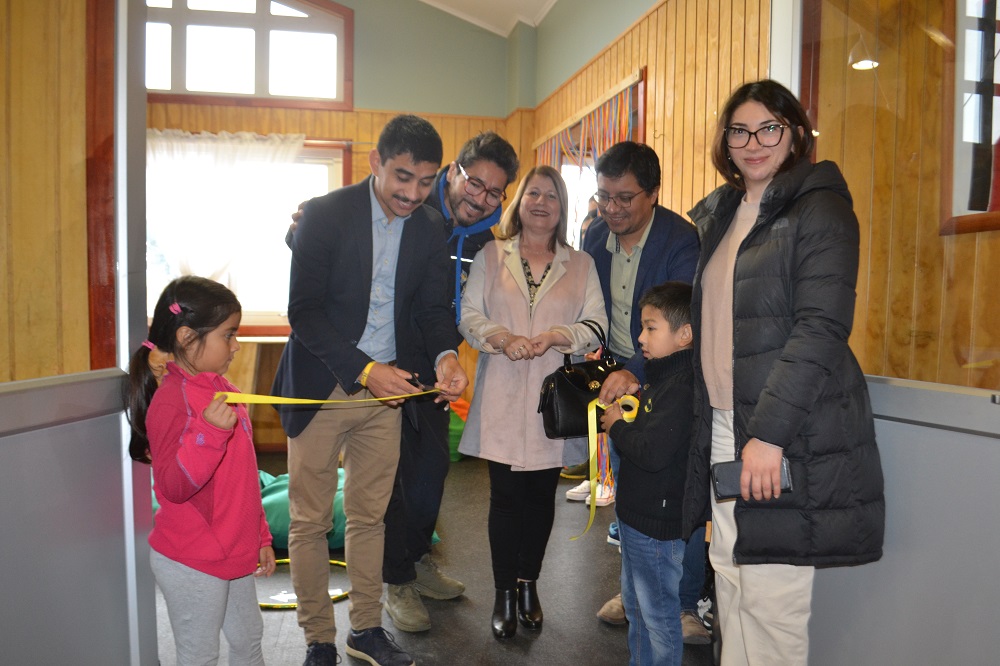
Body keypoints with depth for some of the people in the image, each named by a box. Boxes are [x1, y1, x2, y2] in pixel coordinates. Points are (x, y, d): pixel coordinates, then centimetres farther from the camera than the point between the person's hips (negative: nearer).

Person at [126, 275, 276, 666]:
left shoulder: (221, 389, 6)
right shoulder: (171, 400, -20)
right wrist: (210, 432, -38)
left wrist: (261, 536, 18)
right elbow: (173, 486, -25)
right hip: (192, 564, -8)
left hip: (233, 555, 8)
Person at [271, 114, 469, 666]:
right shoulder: (325, 214, -11)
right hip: (322, 386, -3)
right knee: (310, 520, 7)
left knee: (370, 516, 15)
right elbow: (303, 310, -14)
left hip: (388, 386, 4)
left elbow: (433, 305, 6)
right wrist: (364, 369, -23)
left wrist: (446, 355, -16)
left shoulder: (429, 228, 3)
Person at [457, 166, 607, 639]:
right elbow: (469, 316, 2)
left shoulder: (581, 265, 10)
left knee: (542, 495, 10)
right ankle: (504, 594, 19)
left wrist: (553, 336, -16)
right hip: (502, 399, -1)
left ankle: (528, 584, 30)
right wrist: (503, 338, -16)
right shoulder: (491, 256, 8)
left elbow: (596, 324, 2)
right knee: (505, 496, 3)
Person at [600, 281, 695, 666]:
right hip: (637, 512, 11)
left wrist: (616, 425, -16)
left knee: (658, 613, 6)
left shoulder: (681, 387, -24)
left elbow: (653, 452, -30)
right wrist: (621, 420, 1)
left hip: (657, 523, -11)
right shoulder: (661, 376, 9)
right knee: (635, 605, 25)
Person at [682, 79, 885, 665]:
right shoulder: (717, 214, 16)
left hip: (790, 433, -6)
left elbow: (821, 329, -16)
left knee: (770, 596, -1)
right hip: (721, 426, 7)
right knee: (731, 583, 14)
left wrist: (768, 433, -21)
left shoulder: (820, 208, -6)